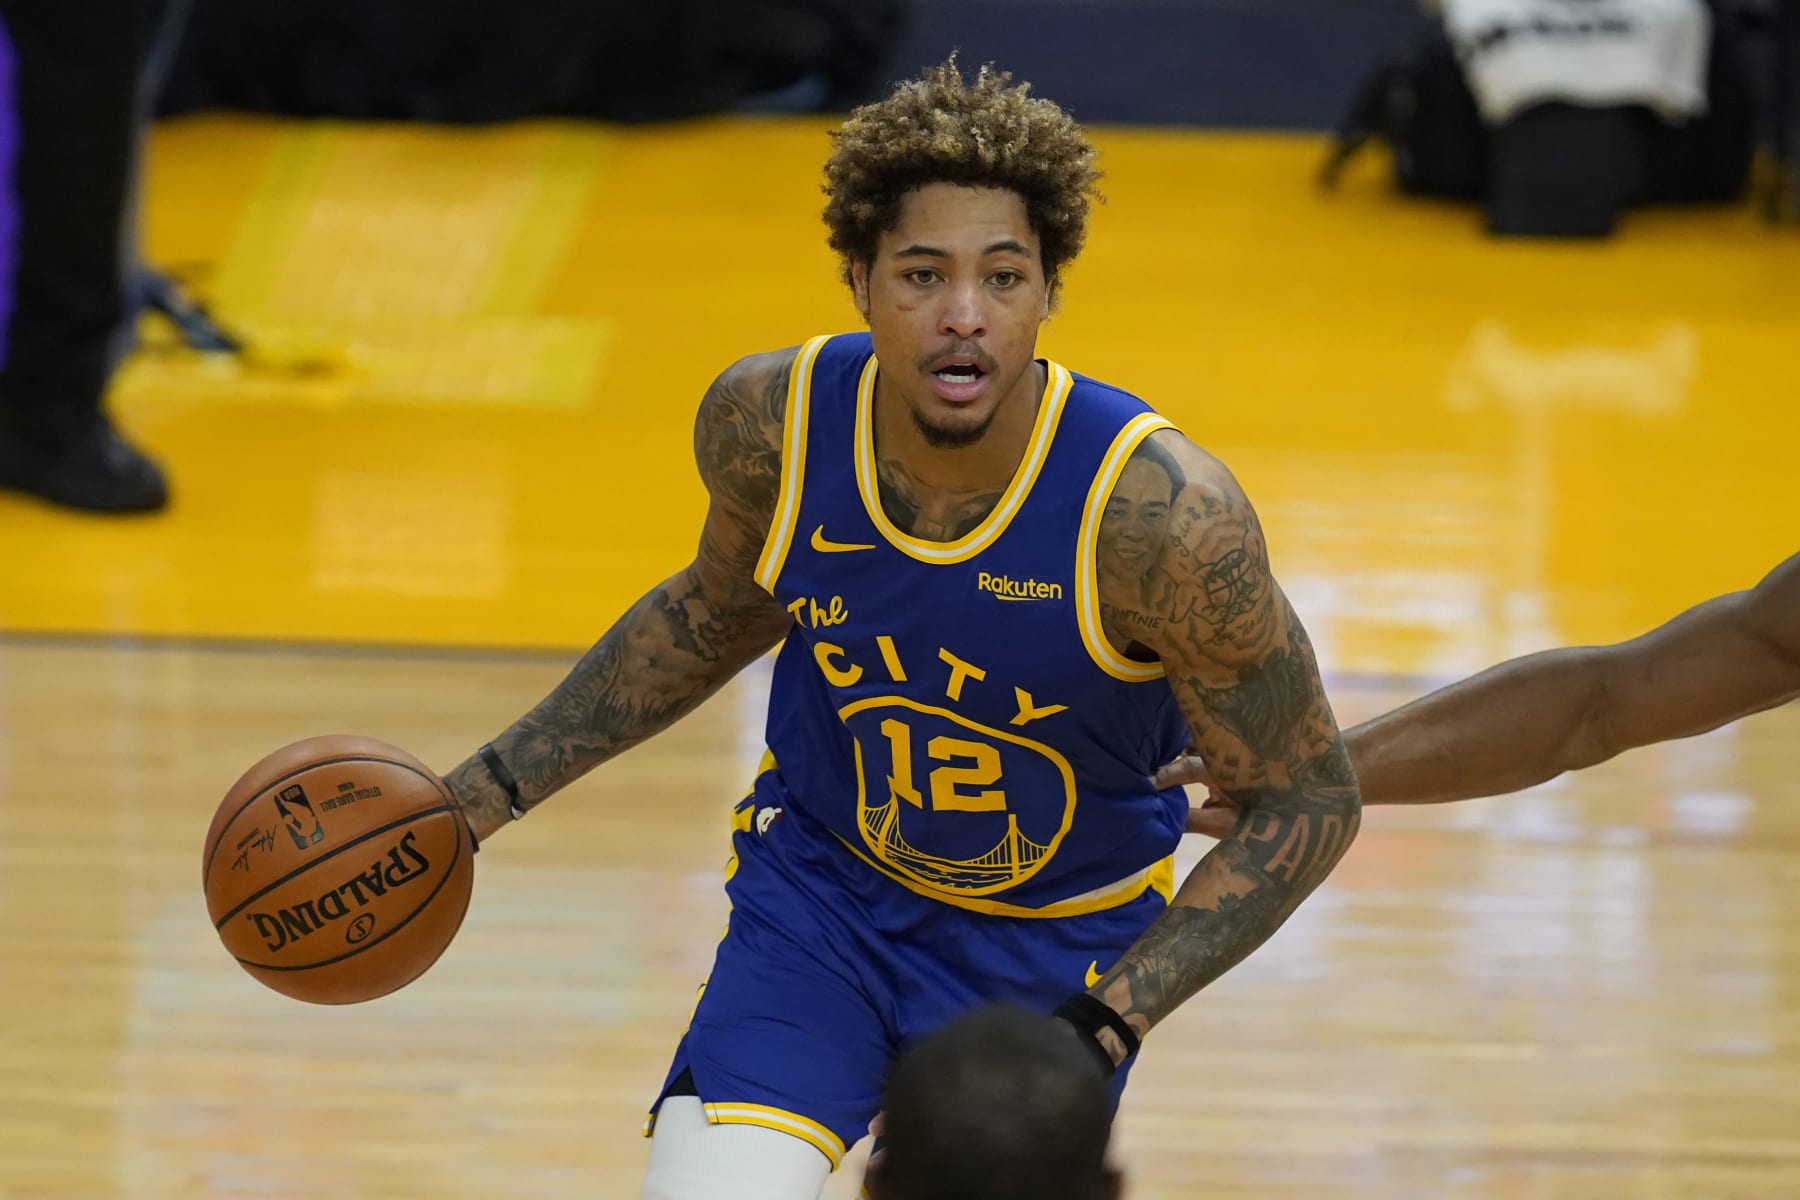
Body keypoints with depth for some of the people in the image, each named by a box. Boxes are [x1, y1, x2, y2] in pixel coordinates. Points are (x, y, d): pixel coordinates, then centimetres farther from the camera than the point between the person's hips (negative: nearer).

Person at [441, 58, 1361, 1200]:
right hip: (820, 887, 1)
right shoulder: (767, 424, -18)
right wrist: (489, 790, 5)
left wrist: (1109, 1020, -27)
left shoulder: (1160, 513, -30)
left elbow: (1309, 800, -18)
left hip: (1057, 947, -1)